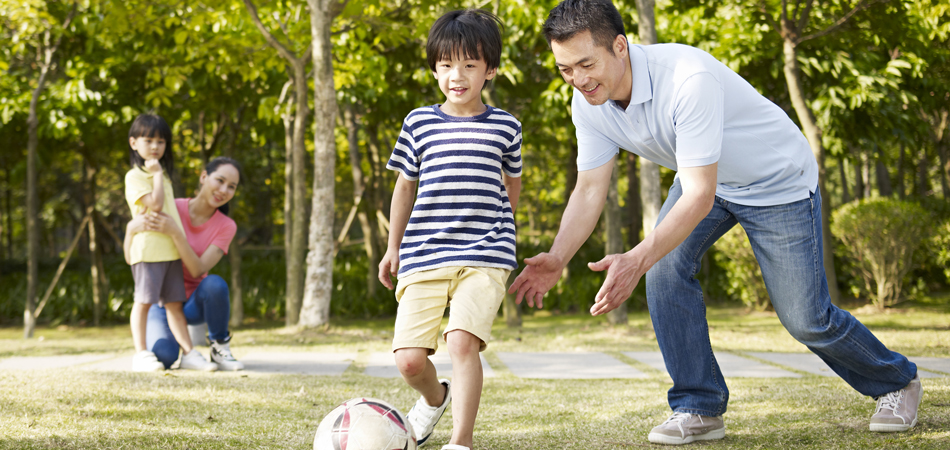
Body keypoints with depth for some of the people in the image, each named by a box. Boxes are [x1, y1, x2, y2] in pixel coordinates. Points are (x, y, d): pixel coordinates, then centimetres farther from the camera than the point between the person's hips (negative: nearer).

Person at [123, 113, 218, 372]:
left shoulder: (164, 174, 21)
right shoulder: (134, 176, -6)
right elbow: (154, 204, -18)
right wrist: (157, 174, -11)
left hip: (172, 248, 7)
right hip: (148, 248, -7)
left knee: (174, 303, 7)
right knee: (144, 301, -5)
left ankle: (189, 353, 5)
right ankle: (141, 355, -2)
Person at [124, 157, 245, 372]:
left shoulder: (226, 226, -7)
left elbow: (198, 270, -22)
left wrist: (175, 232, -36)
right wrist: (132, 228, -33)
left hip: (193, 304, 0)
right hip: (161, 301, 0)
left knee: (215, 284, -36)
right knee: (164, 357, -30)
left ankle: (220, 347, -11)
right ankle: (155, 332, 8)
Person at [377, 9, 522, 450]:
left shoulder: (504, 127, 7)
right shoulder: (419, 123, 8)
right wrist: (393, 246, 24)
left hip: (484, 257, -2)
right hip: (423, 256, 2)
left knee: (462, 341, -24)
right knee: (408, 359, -5)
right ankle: (434, 397, 31)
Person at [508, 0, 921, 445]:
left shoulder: (688, 79, -40)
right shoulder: (588, 103, -17)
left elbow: (699, 197, -42)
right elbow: (589, 189, -10)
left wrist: (636, 260, -51)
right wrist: (556, 259, -26)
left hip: (777, 180, -6)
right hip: (702, 177, 6)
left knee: (805, 319, -1)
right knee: (666, 268, -18)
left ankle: (896, 382, 27)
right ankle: (699, 409, -4)